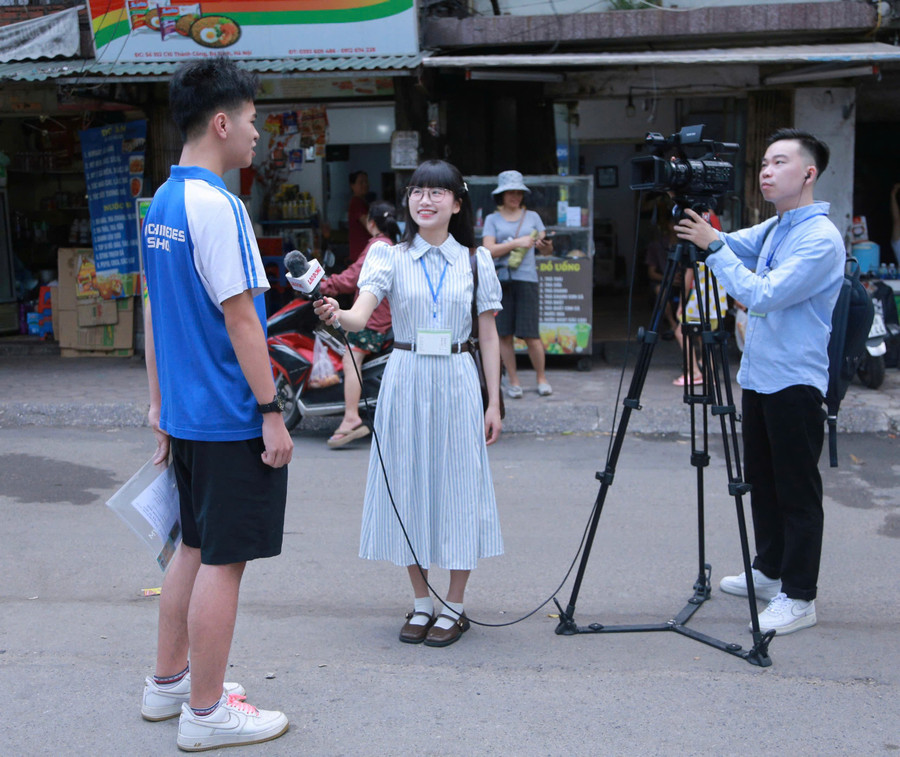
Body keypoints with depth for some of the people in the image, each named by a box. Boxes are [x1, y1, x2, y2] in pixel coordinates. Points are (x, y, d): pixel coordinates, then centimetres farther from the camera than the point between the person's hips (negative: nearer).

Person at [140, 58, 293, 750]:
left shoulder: (161, 204, 11)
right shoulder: (215, 205, -17)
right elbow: (239, 316, -19)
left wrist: (159, 403, 20)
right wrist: (273, 413, -14)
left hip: (185, 413, 9)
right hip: (230, 417, -9)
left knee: (196, 548, 20)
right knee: (222, 560, 1)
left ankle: (168, 682, 32)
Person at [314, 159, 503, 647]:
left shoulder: (476, 260, 4)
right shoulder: (391, 258, 2)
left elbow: (488, 336, 6)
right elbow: (361, 315, -14)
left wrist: (494, 402, 2)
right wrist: (336, 315, -37)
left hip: (457, 382, 0)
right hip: (405, 381, 1)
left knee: (457, 482, 2)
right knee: (408, 484, 6)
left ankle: (454, 607, 16)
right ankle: (421, 602, 22)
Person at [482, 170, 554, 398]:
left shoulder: (532, 217, 12)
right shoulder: (492, 219, 9)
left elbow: (546, 250, 9)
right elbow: (489, 250, -4)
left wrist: (545, 245, -14)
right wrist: (516, 243, -13)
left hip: (526, 279, 0)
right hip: (500, 280, 1)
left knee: (530, 334, -4)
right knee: (504, 334, 1)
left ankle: (542, 378, 13)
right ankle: (513, 381, 12)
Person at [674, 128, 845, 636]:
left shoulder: (821, 239, -18)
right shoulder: (773, 230, 13)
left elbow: (762, 296, -25)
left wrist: (713, 246, -22)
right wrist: (698, 227, -8)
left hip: (796, 382, -9)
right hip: (760, 376, 9)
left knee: (797, 492, 0)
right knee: (762, 481, 18)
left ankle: (799, 596, 9)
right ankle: (770, 572, 32)